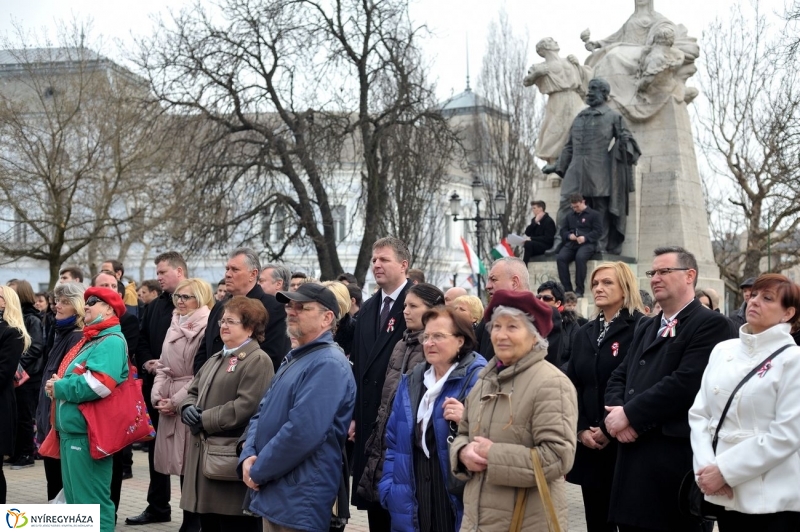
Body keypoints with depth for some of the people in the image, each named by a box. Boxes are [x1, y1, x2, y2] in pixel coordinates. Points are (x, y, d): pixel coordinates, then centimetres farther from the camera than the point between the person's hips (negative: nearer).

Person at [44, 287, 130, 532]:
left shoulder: (111, 341, -12)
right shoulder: (90, 340, 19)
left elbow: (100, 383, -26)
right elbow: (75, 377, 26)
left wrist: (60, 387, -14)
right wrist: (58, 384, 2)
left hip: (88, 432, -10)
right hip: (72, 429, 10)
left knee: (91, 500, -5)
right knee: (75, 496, 17)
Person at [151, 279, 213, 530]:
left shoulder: (207, 329, -10)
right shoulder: (173, 327, 17)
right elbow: (163, 366, 18)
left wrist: (177, 401, -13)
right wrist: (157, 395, 3)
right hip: (168, 403, 8)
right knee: (179, 462, 10)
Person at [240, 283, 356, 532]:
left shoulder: (328, 364, -16)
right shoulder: (294, 359, 16)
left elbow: (303, 432, -25)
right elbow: (263, 413, 16)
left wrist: (258, 471, -14)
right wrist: (248, 456, -3)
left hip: (300, 502, -9)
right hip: (273, 495, 9)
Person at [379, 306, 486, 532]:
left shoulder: (478, 379, -8)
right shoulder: (410, 381, 12)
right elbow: (394, 440, 16)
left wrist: (468, 422, -27)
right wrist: (388, 487, 7)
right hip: (412, 499, 6)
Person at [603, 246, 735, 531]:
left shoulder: (710, 324, -7)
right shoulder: (645, 327, 22)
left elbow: (685, 383, -19)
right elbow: (619, 377, 17)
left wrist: (630, 414, -14)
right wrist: (616, 412, -5)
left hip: (676, 458, -8)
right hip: (633, 457, 8)